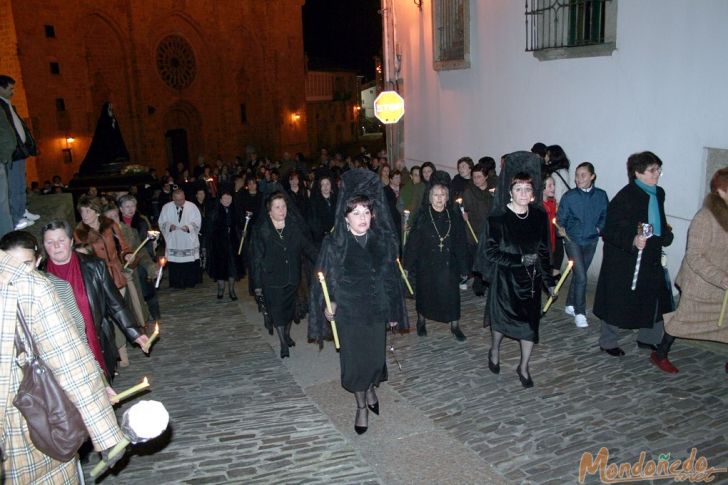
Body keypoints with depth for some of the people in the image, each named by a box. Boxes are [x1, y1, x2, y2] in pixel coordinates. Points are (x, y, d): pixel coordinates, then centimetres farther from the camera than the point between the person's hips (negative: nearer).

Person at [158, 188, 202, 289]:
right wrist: (169, 226, -15)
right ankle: (176, 284, 14)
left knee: (191, 264, 1)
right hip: (173, 242, 1)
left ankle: (190, 283, 16)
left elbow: (197, 222, -2)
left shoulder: (192, 207, -4)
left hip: (189, 242, -1)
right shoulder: (166, 207, 2)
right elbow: (162, 222, 6)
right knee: (174, 265, 1)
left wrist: (189, 227, -20)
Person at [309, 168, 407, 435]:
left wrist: (394, 310, 5)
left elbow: (392, 276, 3)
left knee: (376, 355, 12)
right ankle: (362, 406, 30)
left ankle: (371, 390, 45)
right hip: (348, 312, -2)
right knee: (354, 359, 8)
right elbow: (325, 278, -6)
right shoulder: (334, 244, -11)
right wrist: (328, 305, -14)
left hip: (377, 310, 2)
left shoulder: (383, 240, -4)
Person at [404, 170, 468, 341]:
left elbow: (460, 243, 0)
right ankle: (421, 321, 38)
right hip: (426, 263, -1)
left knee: (451, 294, 4)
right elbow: (413, 242, -10)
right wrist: (409, 263, -11)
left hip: (448, 264, 1)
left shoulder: (454, 215, -5)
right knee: (424, 293, 14)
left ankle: (454, 325, 24)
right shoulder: (422, 216, -10)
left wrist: (463, 268, 1)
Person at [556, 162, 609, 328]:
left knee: (578, 275, 16)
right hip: (573, 241, -3)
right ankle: (579, 313, 2)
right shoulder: (569, 196, -10)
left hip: (591, 241, 3)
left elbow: (605, 216, 8)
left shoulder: (601, 195, -4)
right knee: (581, 277, -10)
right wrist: (562, 230, -18)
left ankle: (570, 305, 33)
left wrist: (599, 227, -7)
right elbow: (560, 219, -3)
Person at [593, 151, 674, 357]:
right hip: (624, 261, -7)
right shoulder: (625, 197, -19)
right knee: (617, 301, 6)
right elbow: (609, 231, -21)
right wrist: (632, 240, -33)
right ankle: (608, 342, 24)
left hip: (651, 259, 8)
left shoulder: (658, 193, 5)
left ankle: (648, 338, 35)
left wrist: (666, 234, 8)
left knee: (654, 298, 14)